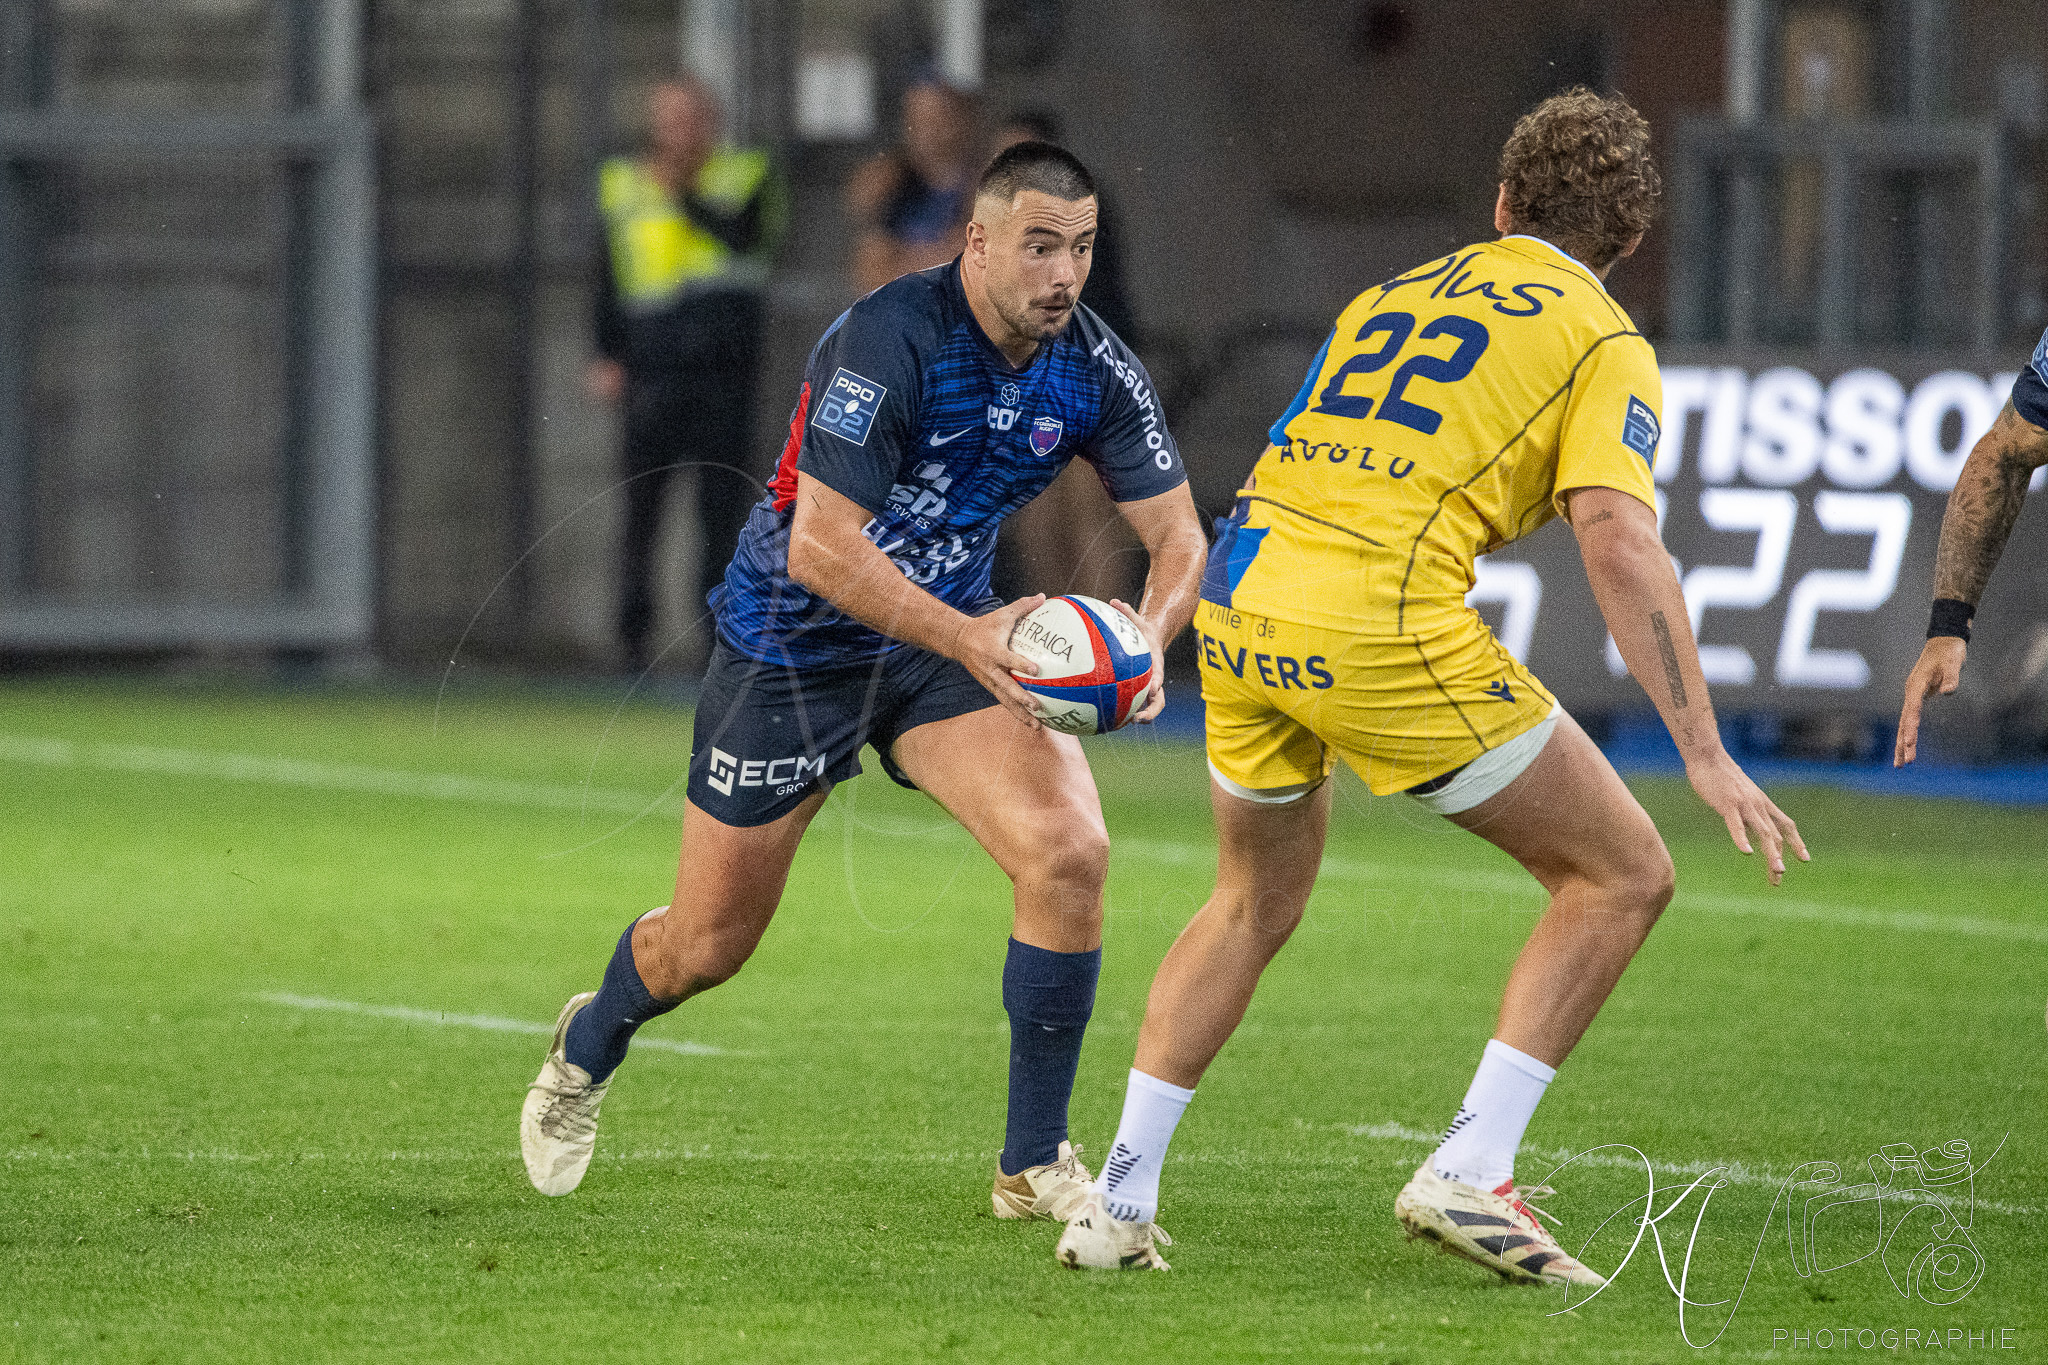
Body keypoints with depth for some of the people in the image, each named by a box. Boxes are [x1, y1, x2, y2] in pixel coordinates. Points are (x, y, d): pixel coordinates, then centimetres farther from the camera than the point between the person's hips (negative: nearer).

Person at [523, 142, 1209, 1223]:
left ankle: (1034, 1164, -8)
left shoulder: (1095, 372, -11)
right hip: (794, 641, -4)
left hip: (949, 631, 4)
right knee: (705, 947, 7)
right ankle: (586, 1050, 44)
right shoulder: (888, 341, -29)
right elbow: (818, 547, -33)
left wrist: (1147, 633, -30)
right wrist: (965, 638, -44)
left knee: (1068, 851, -21)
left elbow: (1178, 537, -7)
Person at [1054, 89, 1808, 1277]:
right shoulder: (1603, 341, 5)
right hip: (1383, 620, -7)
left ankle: (1119, 1202, 22)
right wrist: (1706, 754, -9)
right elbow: (1619, 544, -8)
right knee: (1623, 875, 6)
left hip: (1240, 593, 7)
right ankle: (1471, 1171, -4)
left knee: (1256, 902, 29)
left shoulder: (1393, 297, 26)